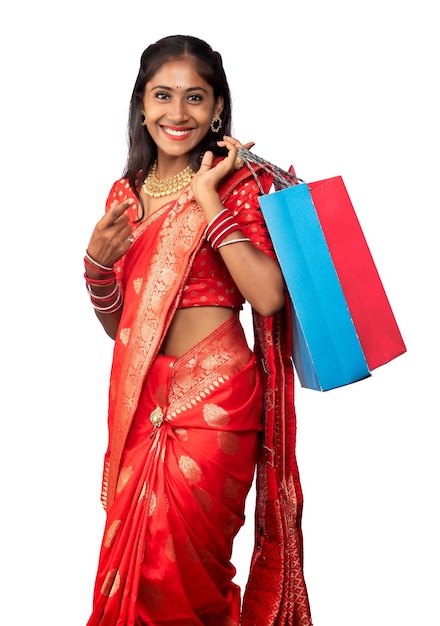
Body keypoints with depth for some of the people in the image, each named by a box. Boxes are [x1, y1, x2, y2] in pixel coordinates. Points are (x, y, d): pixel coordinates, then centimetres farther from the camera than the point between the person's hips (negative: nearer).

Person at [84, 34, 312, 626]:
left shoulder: (237, 184, -4)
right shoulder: (127, 192, 10)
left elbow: (269, 297, -20)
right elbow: (117, 323, 14)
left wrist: (207, 198, -18)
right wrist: (98, 261, -5)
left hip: (213, 395, -5)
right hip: (140, 398, 5)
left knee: (177, 566, 3)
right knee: (134, 557, 13)